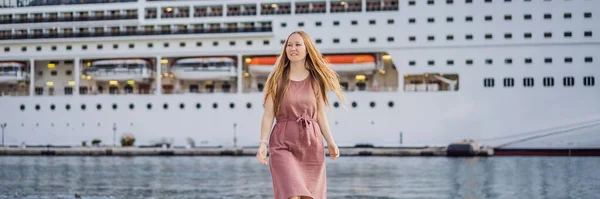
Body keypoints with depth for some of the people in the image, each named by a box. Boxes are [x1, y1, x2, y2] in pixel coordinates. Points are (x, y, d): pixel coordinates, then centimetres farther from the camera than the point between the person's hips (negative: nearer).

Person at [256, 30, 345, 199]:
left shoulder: (316, 80, 8)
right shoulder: (276, 79, 2)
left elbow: (320, 115, 10)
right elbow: (268, 115, -2)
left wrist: (330, 142, -3)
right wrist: (263, 144, -13)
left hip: (311, 145, 3)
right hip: (283, 144, -3)